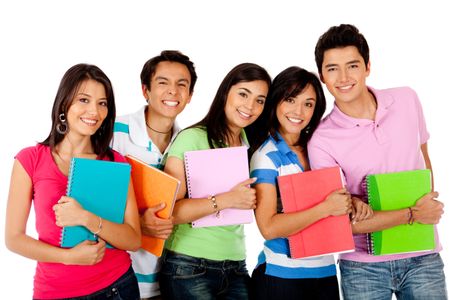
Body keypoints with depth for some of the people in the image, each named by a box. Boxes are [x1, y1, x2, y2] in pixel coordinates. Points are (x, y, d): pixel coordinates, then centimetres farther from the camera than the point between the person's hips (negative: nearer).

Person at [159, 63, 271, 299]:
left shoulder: (251, 146, 9)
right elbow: (168, 211, -18)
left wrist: (252, 202, -1)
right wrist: (225, 200, -22)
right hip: (189, 268, -5)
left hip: (236, 268, 6)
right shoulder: (192, 138, -10)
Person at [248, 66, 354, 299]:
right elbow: (268, 227, -19)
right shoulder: (266, 156, -11)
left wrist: (350, 201, -7)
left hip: (326, 271, 5)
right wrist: (326, 208, -22)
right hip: (281, 275, -5)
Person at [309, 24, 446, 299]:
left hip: (422, 257, 3)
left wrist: (428, 206, 2)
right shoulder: (321, 141, -14)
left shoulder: (407, 100, -2)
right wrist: (413, 214, -11)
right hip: (363, 267, -2)